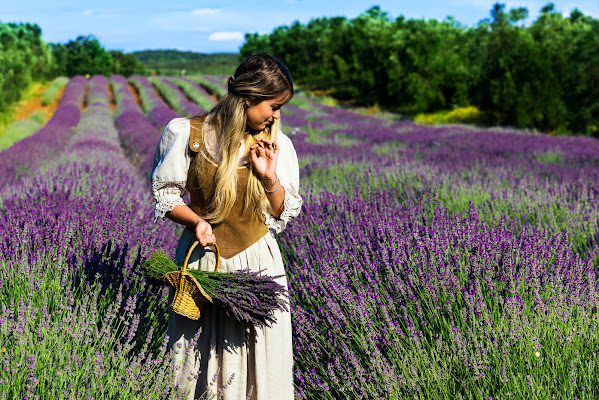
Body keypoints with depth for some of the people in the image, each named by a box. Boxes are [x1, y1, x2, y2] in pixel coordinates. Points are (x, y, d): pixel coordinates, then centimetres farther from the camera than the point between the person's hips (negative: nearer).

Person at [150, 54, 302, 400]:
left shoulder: (277, 146, -1)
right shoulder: (186, 134, -8)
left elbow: (285, 215, 4)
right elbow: (165, 194, 2)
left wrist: (271, 178, -14)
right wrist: (196, 221, -16)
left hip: (257, 265, 2)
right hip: (202, 259, -1)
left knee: (259, 361, 5)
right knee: (203, 355, 9)